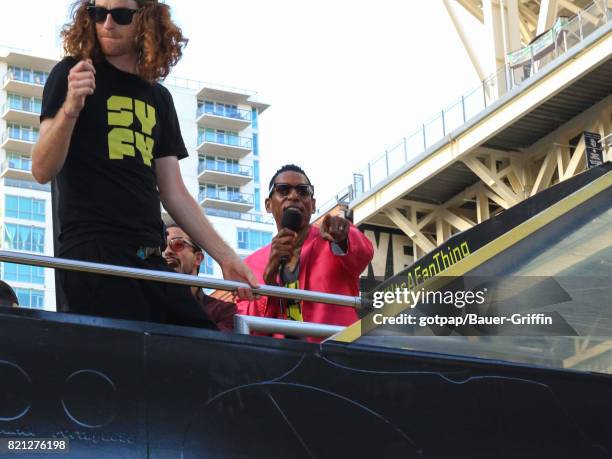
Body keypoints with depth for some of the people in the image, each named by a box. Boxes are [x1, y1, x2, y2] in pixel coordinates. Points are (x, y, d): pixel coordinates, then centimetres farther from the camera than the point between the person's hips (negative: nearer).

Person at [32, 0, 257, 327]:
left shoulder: (158, 97, 18)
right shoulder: (72, 73, 2)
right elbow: (42, 171, -8)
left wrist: (225, 256, 13)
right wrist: (70, 109, -25)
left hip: (150, 260, 6)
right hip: (94, 253, -6)